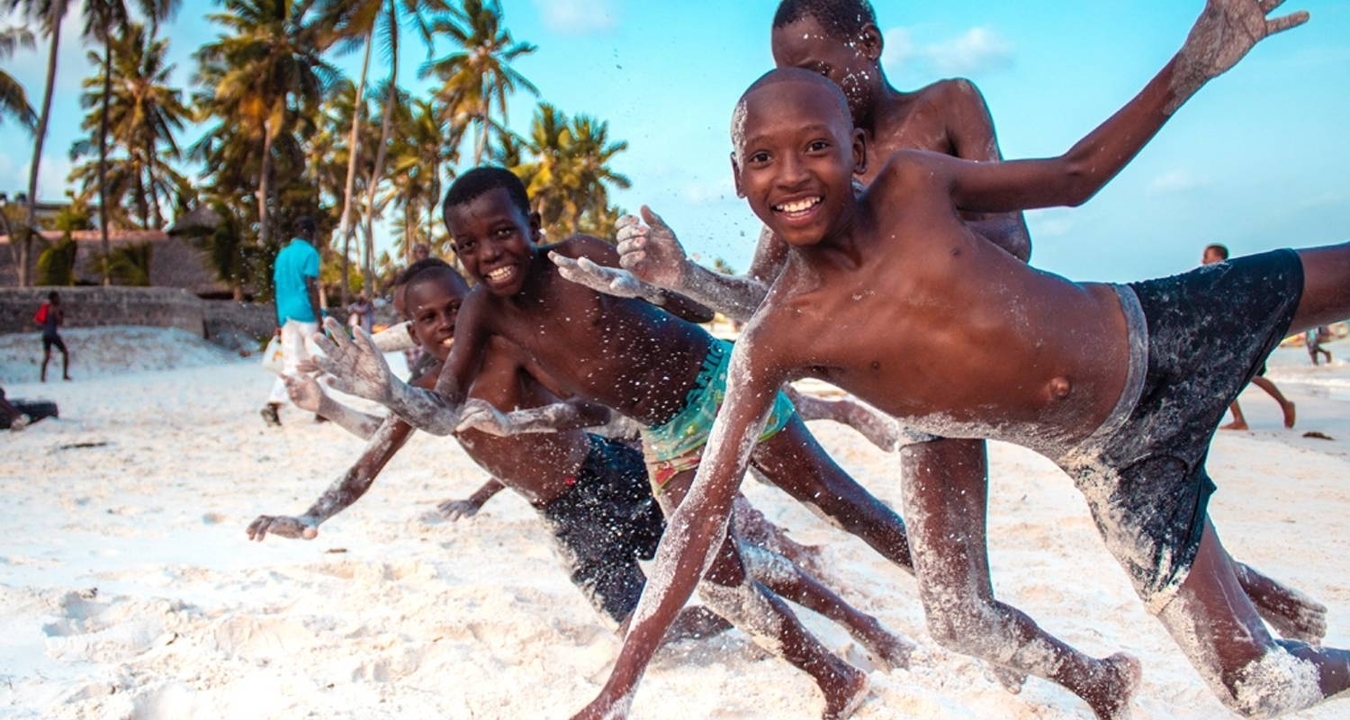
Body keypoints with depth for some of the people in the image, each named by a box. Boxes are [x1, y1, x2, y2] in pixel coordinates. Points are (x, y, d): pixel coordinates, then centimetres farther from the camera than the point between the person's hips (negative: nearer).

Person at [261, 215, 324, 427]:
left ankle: (273, 404, -14)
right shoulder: (309, 253, -7)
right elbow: (311, 288, -13)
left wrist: (279, 322, 18)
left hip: (286, 315, 6)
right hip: (306, 314, -6)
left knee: (290, 364, 4)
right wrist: (320, 319, -12)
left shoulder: (282, 254, 15)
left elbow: (278, 289, 15)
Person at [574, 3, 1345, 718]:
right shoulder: (778, 340, -18)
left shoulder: (913, 182, -13)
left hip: (1155, 331, 2)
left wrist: (1193, 66, -10)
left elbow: (1073, 176, 2)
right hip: (1108, 459, -2)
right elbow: (706, 510, -16)